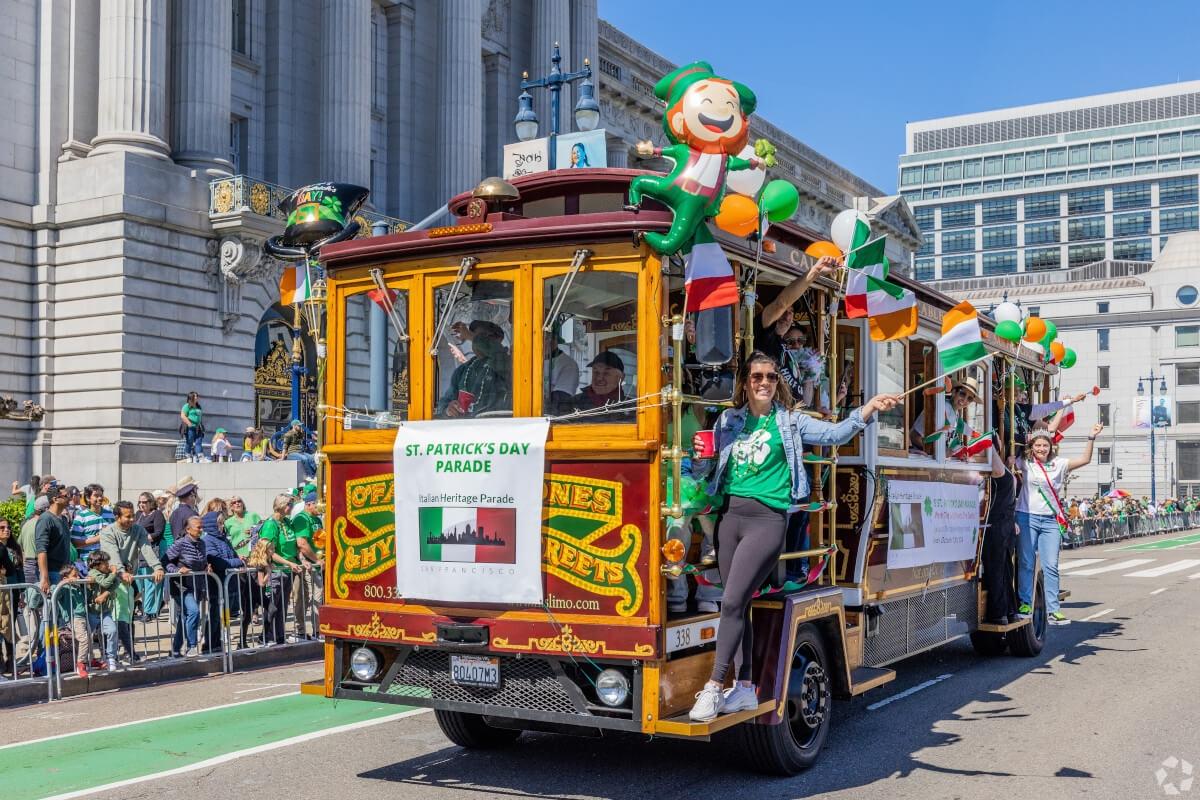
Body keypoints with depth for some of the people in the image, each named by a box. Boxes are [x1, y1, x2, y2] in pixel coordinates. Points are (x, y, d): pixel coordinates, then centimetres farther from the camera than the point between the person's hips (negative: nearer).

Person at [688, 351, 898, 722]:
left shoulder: (790, 422, 6)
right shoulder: (728, 421, 13)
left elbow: (834, 433, -4)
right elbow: (714, 466, 19)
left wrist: (869, 409, -16)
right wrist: (701, 454, -2)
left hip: (766, 519, -4)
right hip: (729, 515, 4)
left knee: (732, 602, -13)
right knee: (738, 605, 7)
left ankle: (713, 687, -8)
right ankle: (745, 687, 16)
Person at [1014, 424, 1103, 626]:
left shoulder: (1059, 464, 8)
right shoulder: (1025, 463, 4)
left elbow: (1085, 459, 3)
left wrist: (1091, 438, -7)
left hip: (1050, 520, 2)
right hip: (1027, 517, -2)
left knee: (1051, 566, 1)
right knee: (1026, 563, 0)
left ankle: (1053, 610, 4)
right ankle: (1024, 604, 7)